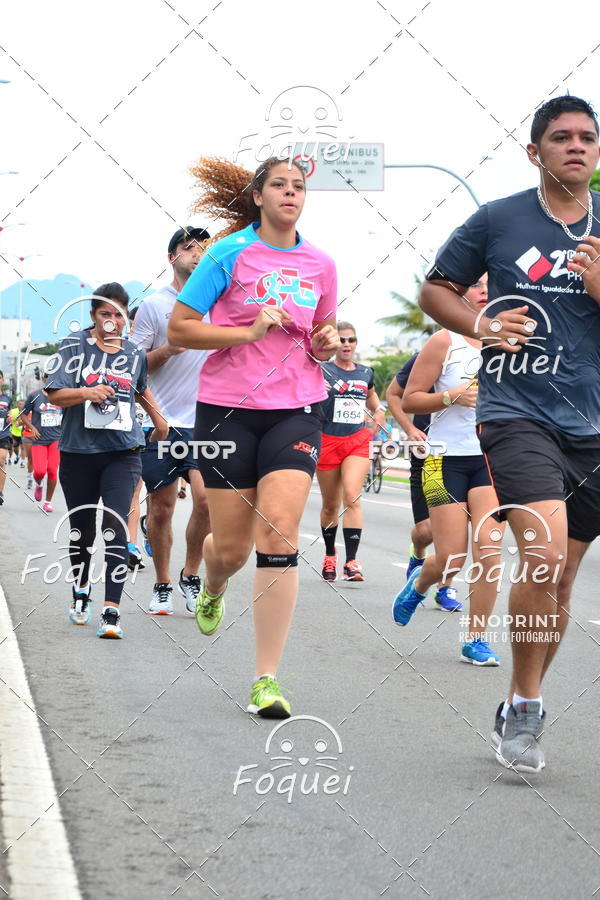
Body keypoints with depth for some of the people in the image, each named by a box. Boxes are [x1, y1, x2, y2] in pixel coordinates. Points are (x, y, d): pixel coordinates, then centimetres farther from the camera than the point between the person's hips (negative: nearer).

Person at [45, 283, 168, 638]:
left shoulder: (135, 353, 9)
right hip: (79, 452, 0)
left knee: (116, 528, -14)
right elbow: (55, 394, -8)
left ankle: (112, 612, -18)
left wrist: (158, 416, 24)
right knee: (81, 529, 11)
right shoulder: (74, 346, -1)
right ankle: (81, 591, 37)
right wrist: (87, 392, -24)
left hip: (123, 453, 0)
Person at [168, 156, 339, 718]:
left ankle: (267, 679, -11)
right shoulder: (230, 254, -2)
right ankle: (211, 590, 44)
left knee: (278, 533, -15)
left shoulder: (320, 265, 10)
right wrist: (250, 330, -15)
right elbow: (179, 329, -4)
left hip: (296, 409, 2)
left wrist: (325, 345, 1)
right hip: (228, 410, -2)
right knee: (231, 548, 3)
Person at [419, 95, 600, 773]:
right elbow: (435, 290, 11)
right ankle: (524, 709, -8)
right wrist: (482, 327, -6)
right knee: (544, 551, -23)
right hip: (518, 412, -4)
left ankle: (520, 712, 27)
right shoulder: (498, 220, 2)